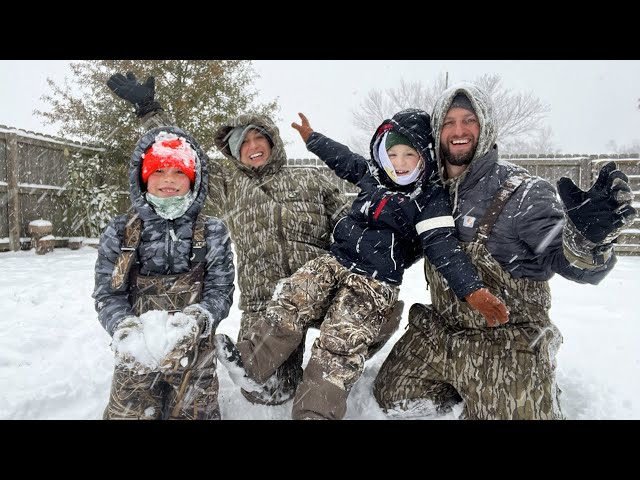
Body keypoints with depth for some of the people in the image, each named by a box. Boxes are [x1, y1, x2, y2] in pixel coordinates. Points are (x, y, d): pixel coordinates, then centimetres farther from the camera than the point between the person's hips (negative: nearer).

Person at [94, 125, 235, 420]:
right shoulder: (119, 232, -1)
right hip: (136, 355, 0)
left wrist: (192, 322, -24)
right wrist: (127, 331, -22)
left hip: (194, 354, 0)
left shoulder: (212, 232, -2)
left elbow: (221, 291, -6)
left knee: (193, 413, 10)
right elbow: (108, 295, -3)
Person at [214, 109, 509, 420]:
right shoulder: (372, 175, 10)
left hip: (375, 284, -6)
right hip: (335, 262, 6)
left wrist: (471, 289, -27)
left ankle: (314, 411, -17)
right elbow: (342, 158, 26)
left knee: (339, 345, -19)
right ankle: (251, 361, -7)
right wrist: (311, 138, 37)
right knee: (292, 300, -13)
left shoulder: (431, 199, -6)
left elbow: (442, 246, -14)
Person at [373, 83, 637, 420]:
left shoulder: (522, 192, -17)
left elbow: (573, 261, -27)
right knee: (391, 397, 13)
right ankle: (469, 391, 28)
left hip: (507, 344, -5)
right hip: (438, 332, 6)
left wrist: (587, 238, -48)